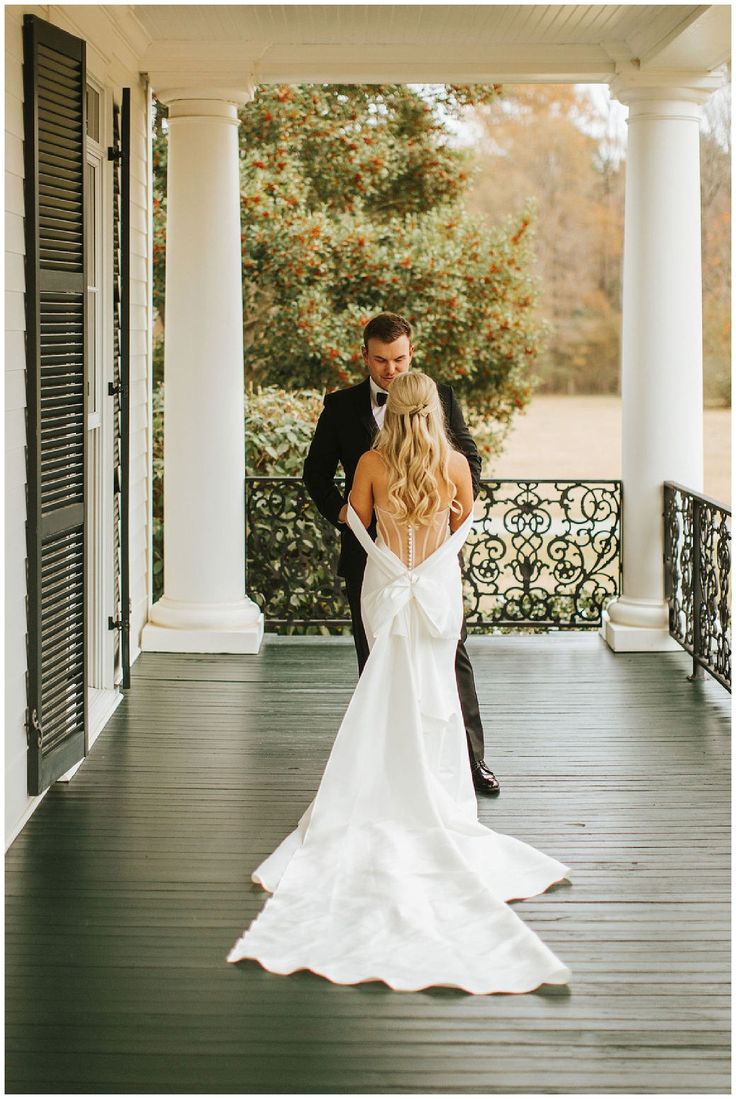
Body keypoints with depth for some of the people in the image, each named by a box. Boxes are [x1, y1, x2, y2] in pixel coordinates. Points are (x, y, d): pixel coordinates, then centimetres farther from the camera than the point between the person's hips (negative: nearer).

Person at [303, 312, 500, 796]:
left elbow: (470, 460, 8)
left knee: (452, 654, 1)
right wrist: (337, 510, -3)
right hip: (368, 552, 1)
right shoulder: (341, 406, 4)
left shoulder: (440, 398, 3)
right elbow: (317, 469, 13)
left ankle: (471, 759, 9)